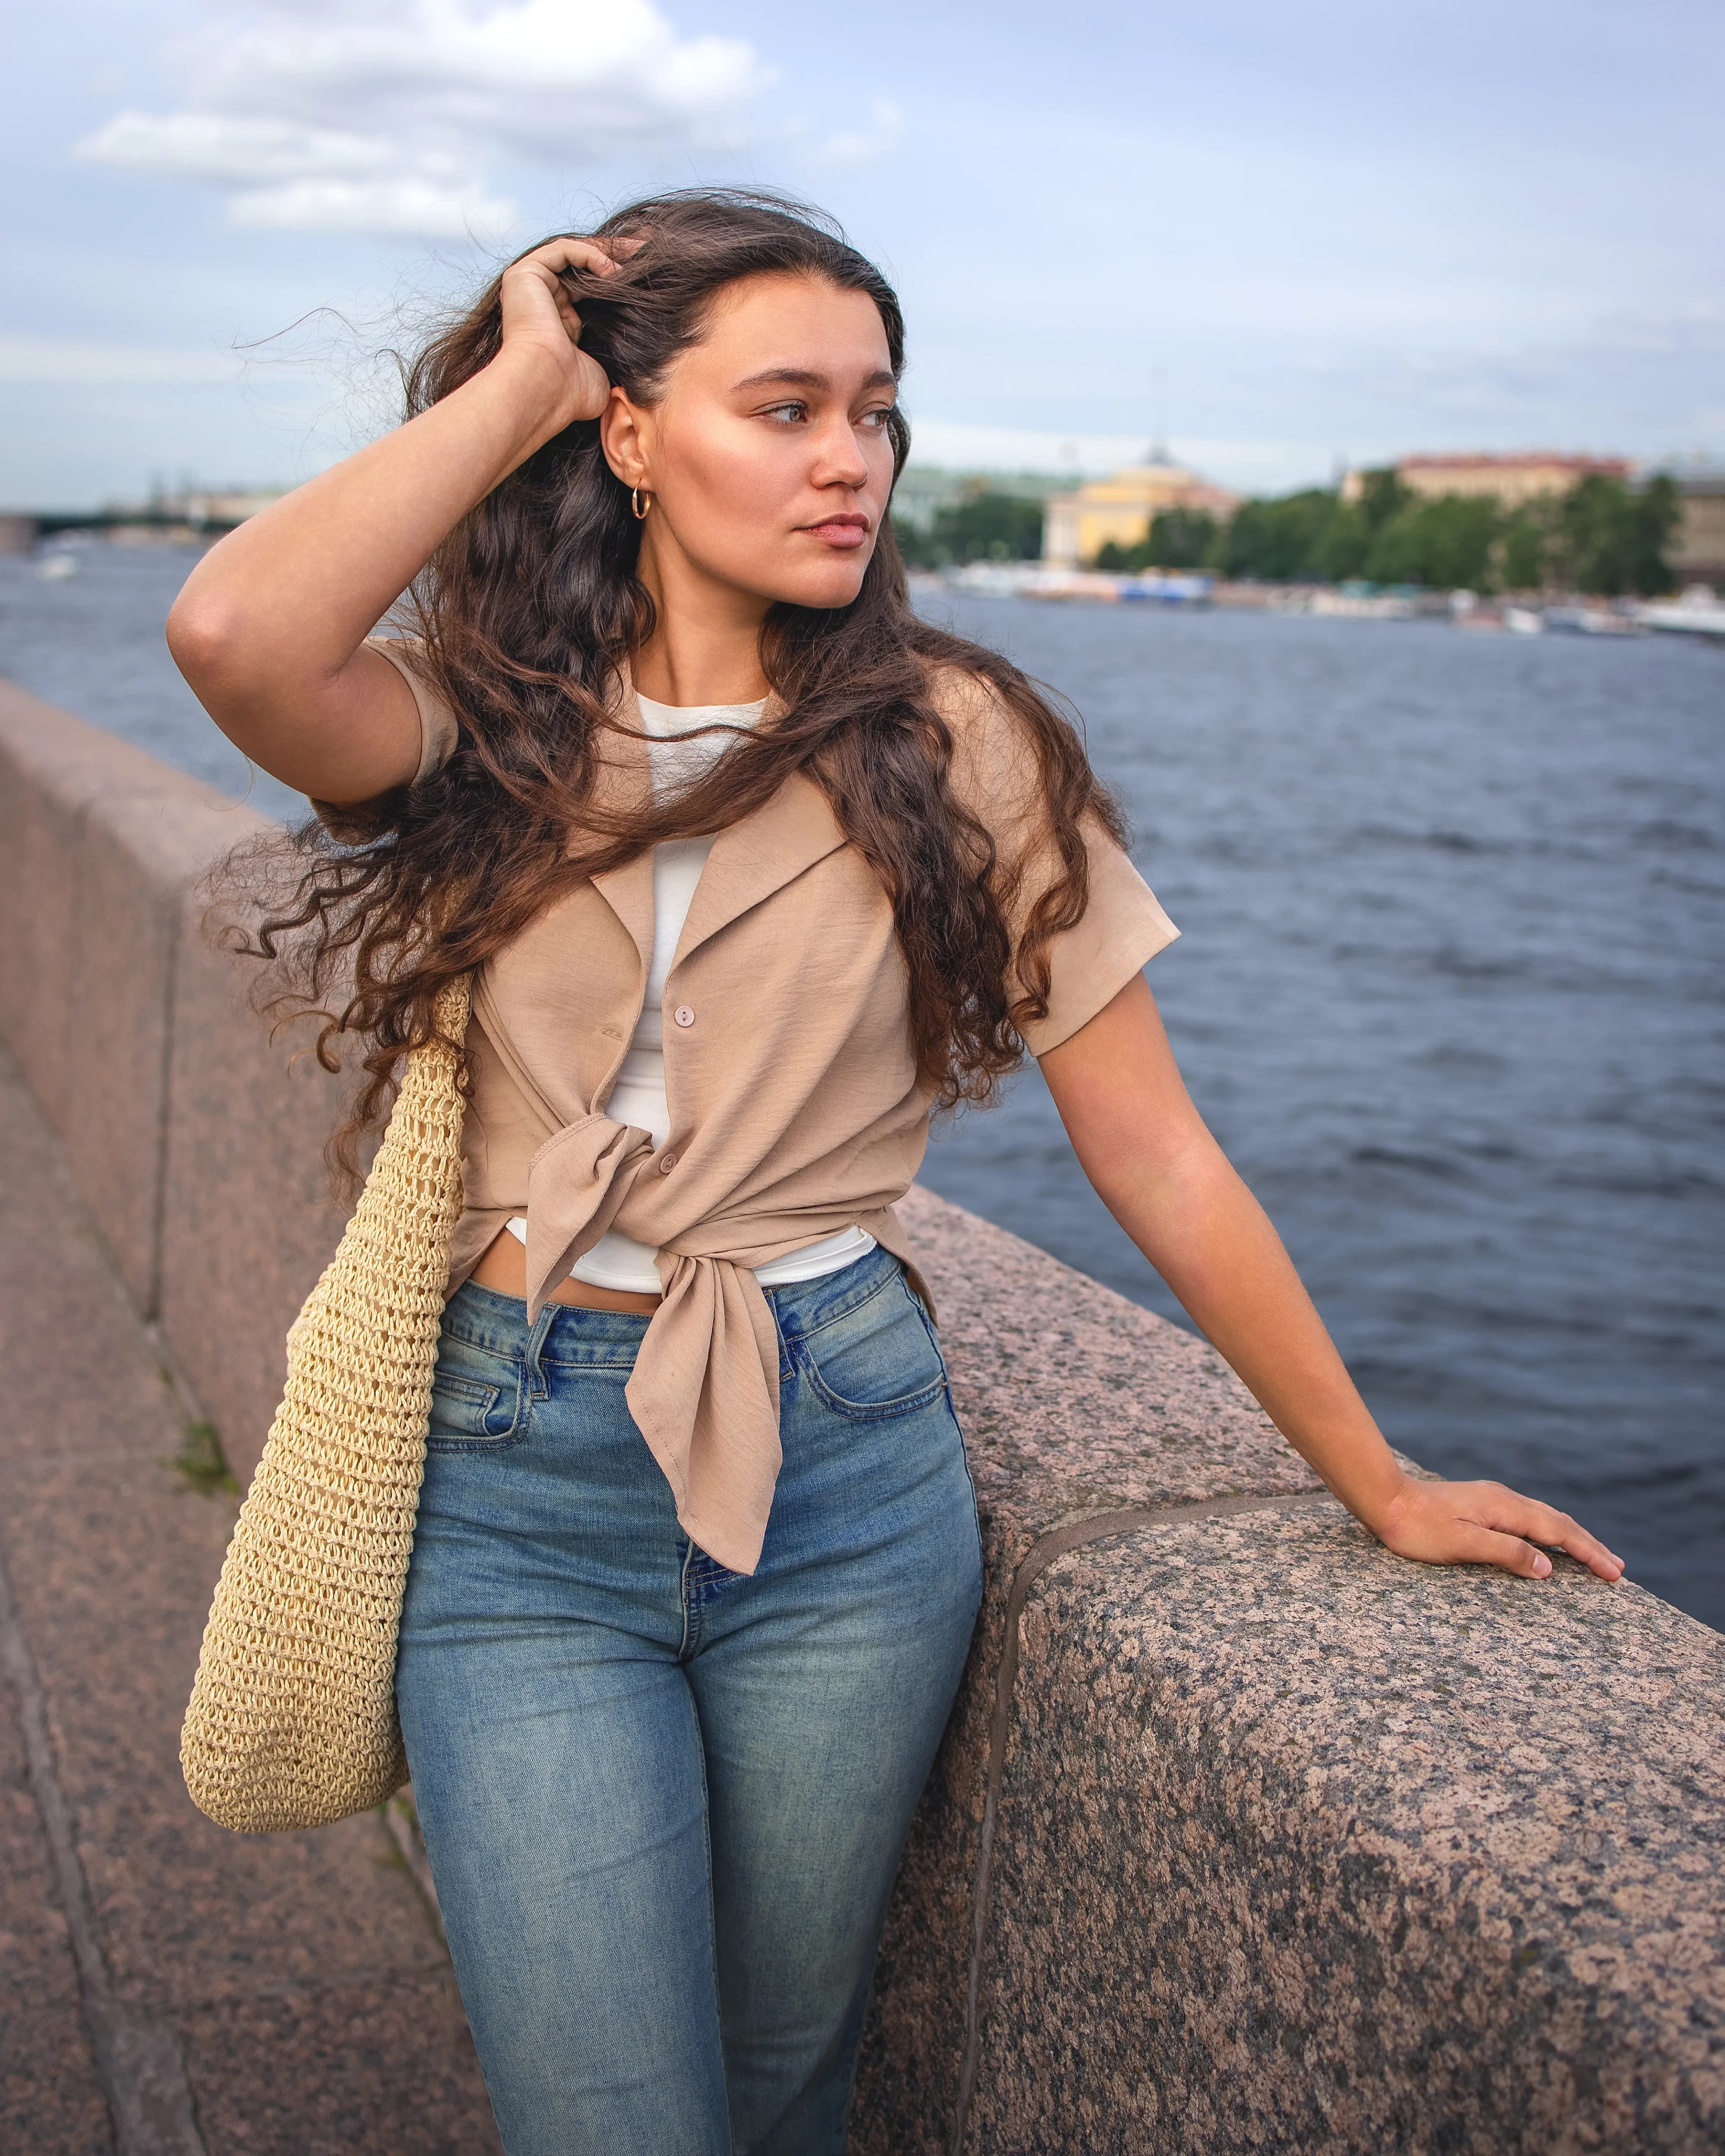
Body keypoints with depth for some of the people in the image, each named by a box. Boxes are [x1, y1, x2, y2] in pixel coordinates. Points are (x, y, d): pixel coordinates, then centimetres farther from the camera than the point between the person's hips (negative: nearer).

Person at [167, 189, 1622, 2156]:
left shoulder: (955, 744, -2)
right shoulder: (493, 728, -1)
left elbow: (1155, 1156, 1)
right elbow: (234, 634, -25)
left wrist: (1381, 1486, 4)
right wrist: (517, 382, -11)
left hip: (845, 1480, 1)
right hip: (515, 1489, 0)